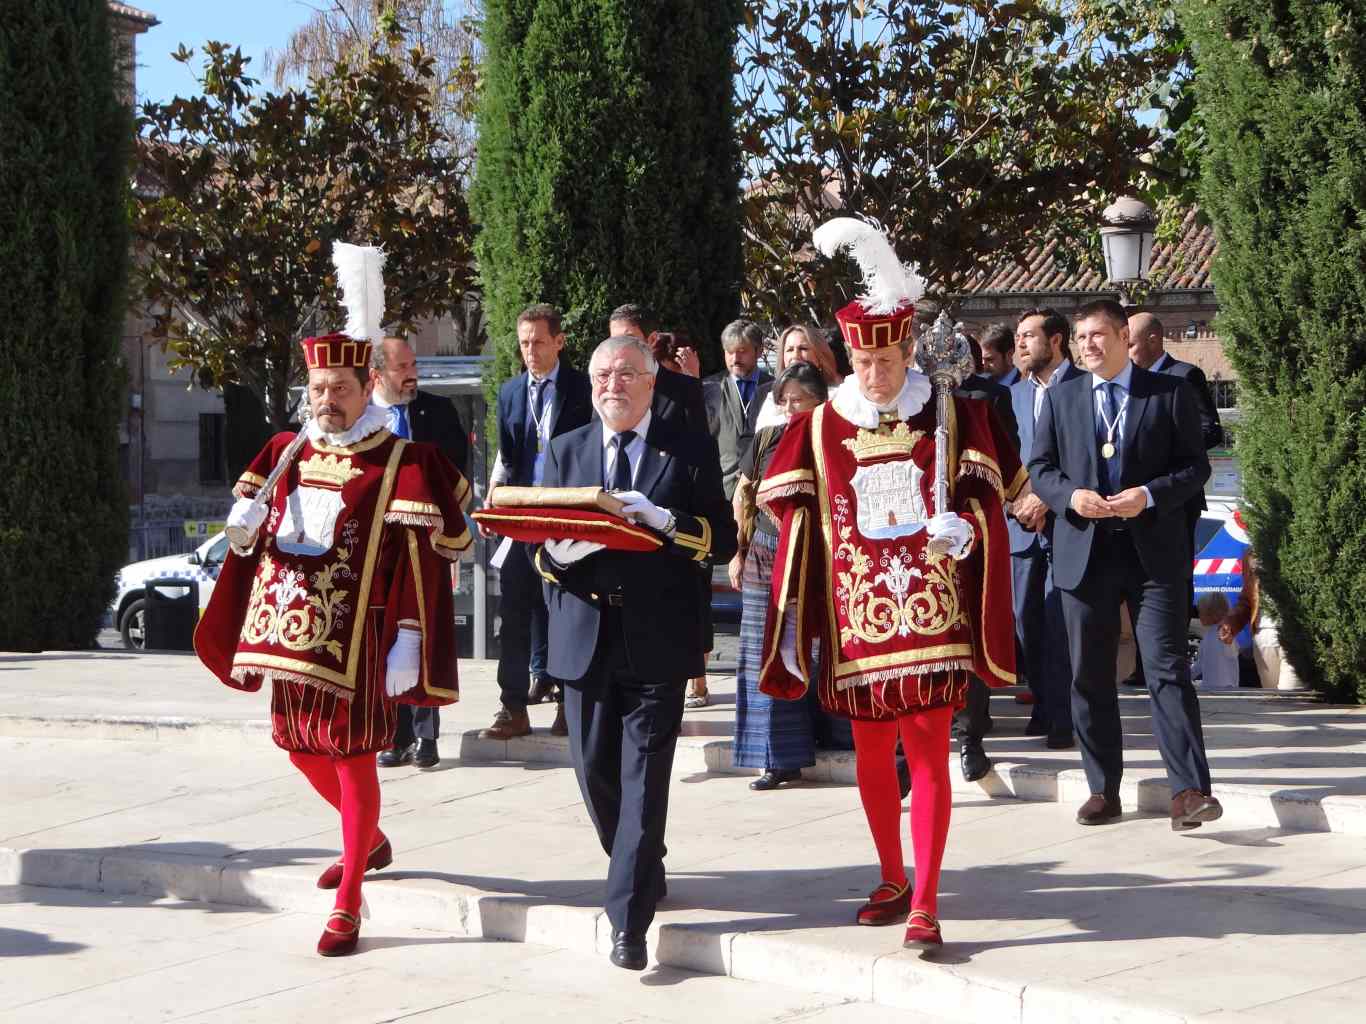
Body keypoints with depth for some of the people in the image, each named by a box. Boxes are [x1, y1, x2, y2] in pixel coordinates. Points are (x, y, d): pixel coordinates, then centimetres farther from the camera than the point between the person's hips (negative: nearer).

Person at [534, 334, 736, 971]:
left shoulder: (690, 451, 4)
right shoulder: (565, 451, 13)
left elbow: (724, 540, -2)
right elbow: (539, 543, 10)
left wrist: (663, 520, -18)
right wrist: (557, 551, -14)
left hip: (657, 639, -3)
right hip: (585, 637, 3)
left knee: (644, 777, -7)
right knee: (595, 769, 9)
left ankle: (629, 918, -5)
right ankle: (643, 874, 33)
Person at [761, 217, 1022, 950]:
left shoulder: (952, 417, 1)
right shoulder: (820, 427, 5)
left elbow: (984, 498, 2)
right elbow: (798, 525, 7)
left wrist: (963, 527, -20)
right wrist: (793, 615, 3)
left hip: (930, 615, -2)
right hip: (855, 619, 3)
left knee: (929, 755, -5)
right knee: (871, 756, 12)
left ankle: (925, 903, -3)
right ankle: (892, 881, 30)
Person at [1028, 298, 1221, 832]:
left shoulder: (1171, 394, 4)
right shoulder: (1060, 398, 12)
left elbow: (1196, 466, 2)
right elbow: (1040, 468, 10)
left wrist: (1151, 495, -15)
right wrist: (1069, 496, -11)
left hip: (1154, 551, -3)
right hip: (1084, 551, 3)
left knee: (1167, 667, -10)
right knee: (1089, 676, 6)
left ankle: (1189, 789, -11)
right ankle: (1103, 790, 15)